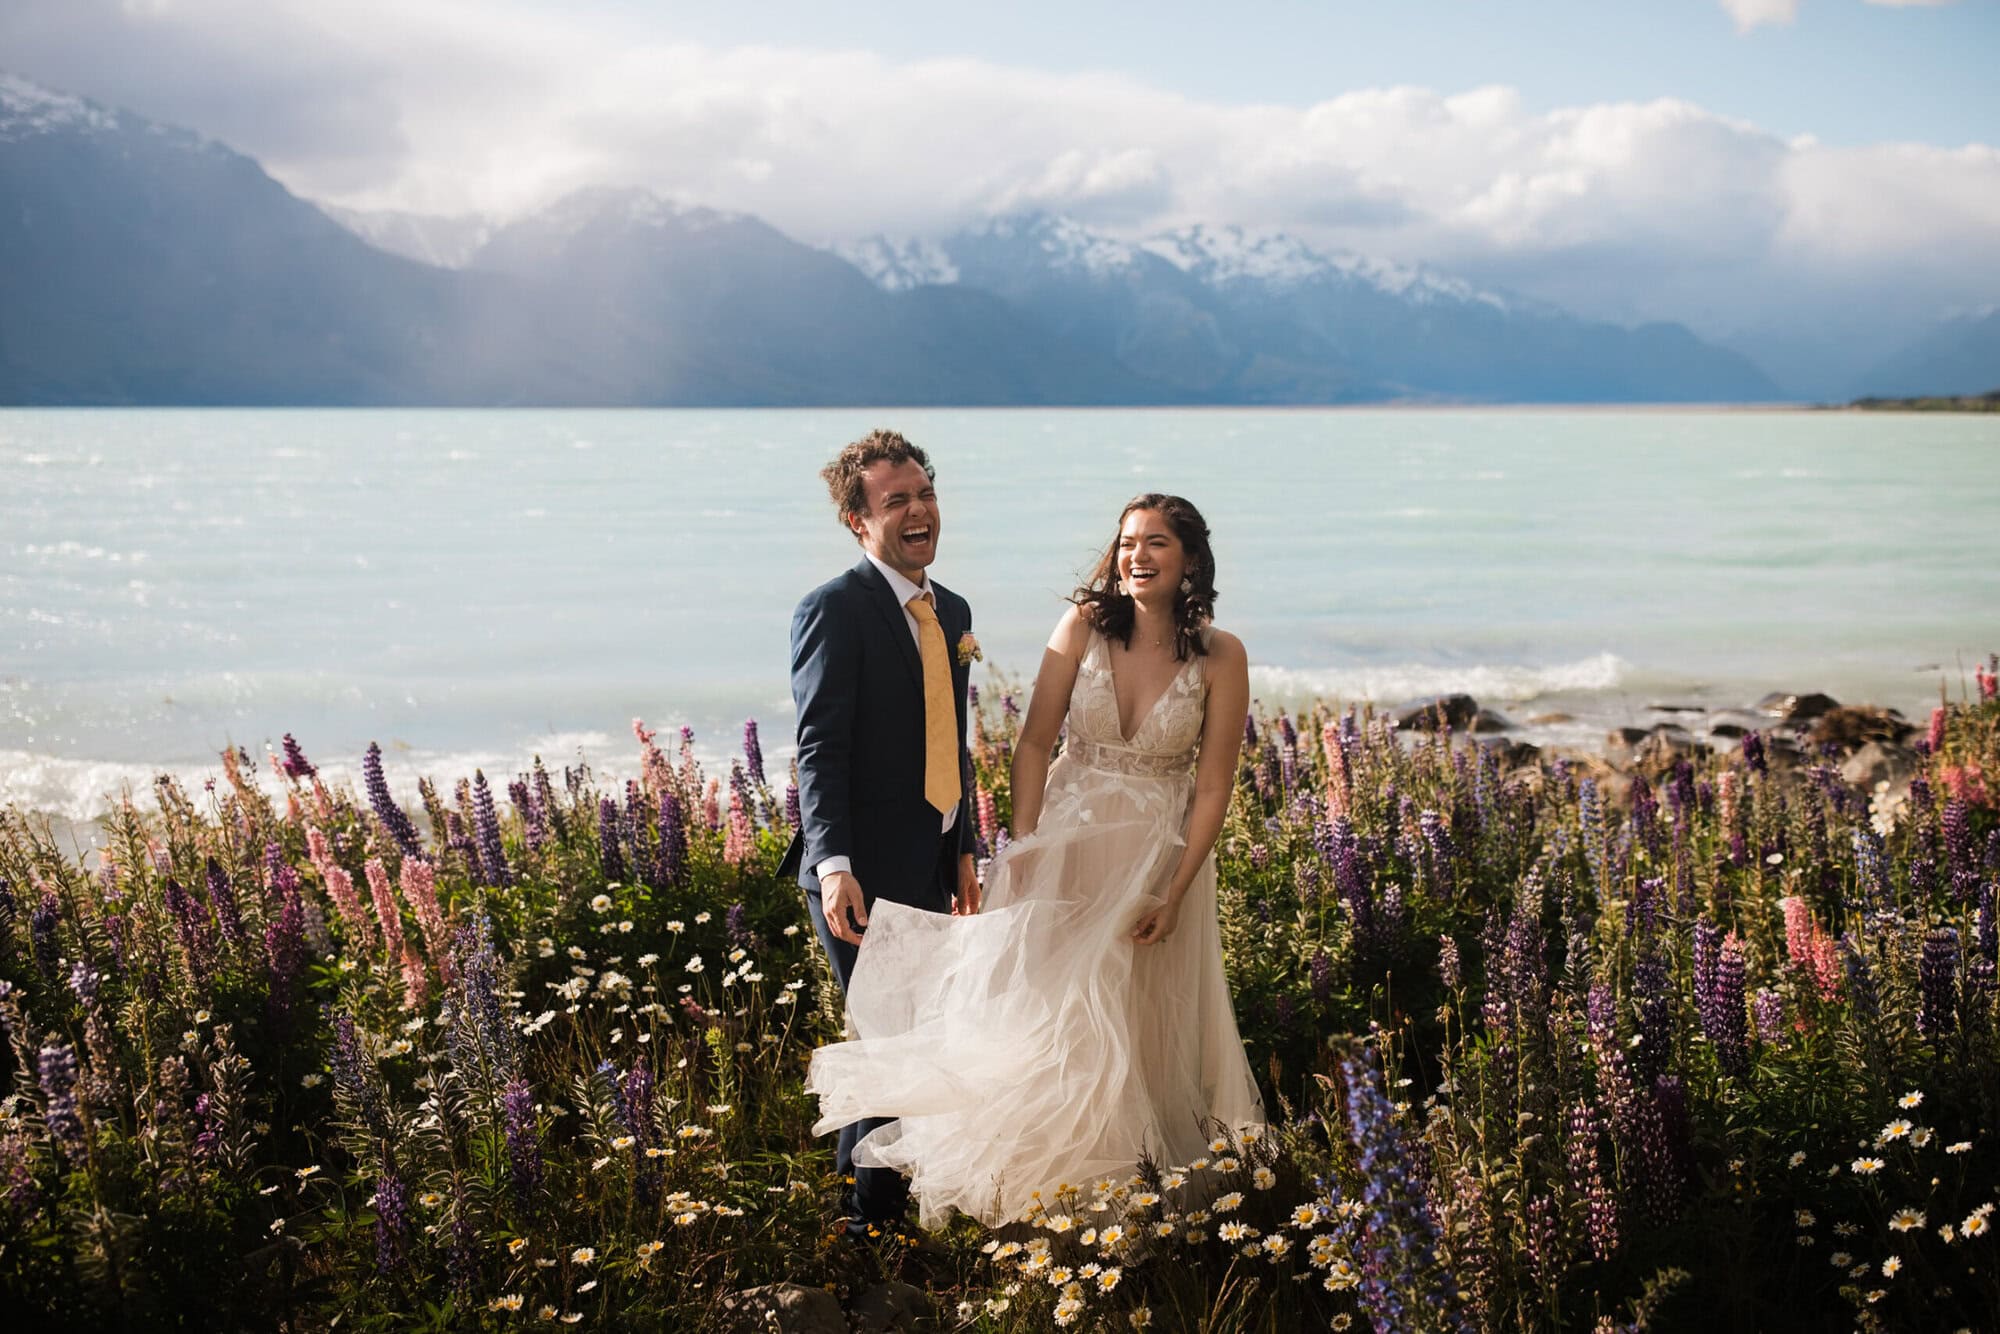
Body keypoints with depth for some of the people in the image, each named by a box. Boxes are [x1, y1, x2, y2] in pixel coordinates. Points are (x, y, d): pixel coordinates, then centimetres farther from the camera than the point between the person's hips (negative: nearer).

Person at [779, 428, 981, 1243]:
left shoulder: (951, 612, 13)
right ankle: (865, 1219, 13)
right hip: (864, 876, -8)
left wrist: (964, 852, 19)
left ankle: (889, 1201, 33)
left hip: (931, 867, 8)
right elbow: (820, 749, -19)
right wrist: (835, 867, -29)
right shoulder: (835, 610, -13)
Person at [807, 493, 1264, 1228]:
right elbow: (1034, 744, -5)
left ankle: (1139, 1179, 23)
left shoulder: (1221, 657, -9)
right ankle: (1041, 1178, 12)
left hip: (1158, 855, 0)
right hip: (1067, 841, 1)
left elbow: (1213, 787, -7)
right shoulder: (1083, 627, -8)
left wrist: (1174, 895, -11)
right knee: (1041, 1000, -5)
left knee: (1143, 1022, 7)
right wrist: (1022, 852, -13)